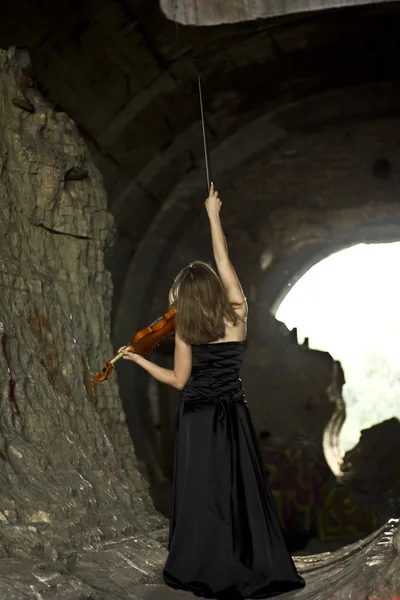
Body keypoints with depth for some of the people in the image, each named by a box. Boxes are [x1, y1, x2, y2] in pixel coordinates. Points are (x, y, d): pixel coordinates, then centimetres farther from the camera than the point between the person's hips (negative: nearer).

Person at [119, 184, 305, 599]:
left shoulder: (184, 330, -8)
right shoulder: (238, 315, -5)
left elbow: (179, 380, -1)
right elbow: (223, 261, 3)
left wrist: (139, 360, 11)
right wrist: (213, 216, 12)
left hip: (197, 420, -1)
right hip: (232, 416, 1)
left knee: (200, 494, 6)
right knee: (240, 492, 5)